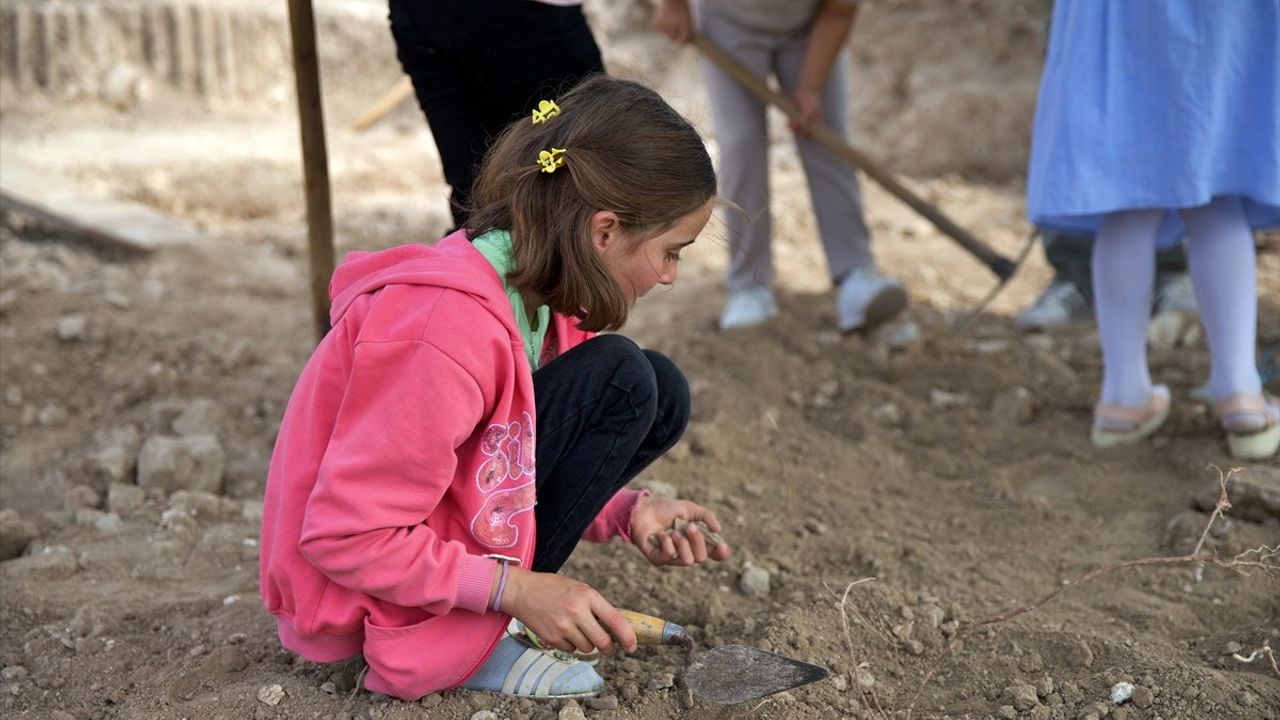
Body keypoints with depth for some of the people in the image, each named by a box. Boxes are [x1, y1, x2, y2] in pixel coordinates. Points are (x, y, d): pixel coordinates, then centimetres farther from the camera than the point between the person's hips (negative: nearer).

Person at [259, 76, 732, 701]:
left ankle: (476, 624, 1)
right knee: (616, 383, -20)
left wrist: (626, 514, -5)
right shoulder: (448, 325, -30)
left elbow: (520, 455, 11)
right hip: (351, 587, -9)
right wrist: (515, 589, -24)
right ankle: (458, 650, -13)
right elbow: (345, 537, -26)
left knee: (658, 397, 0)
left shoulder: (530, 285, -2)